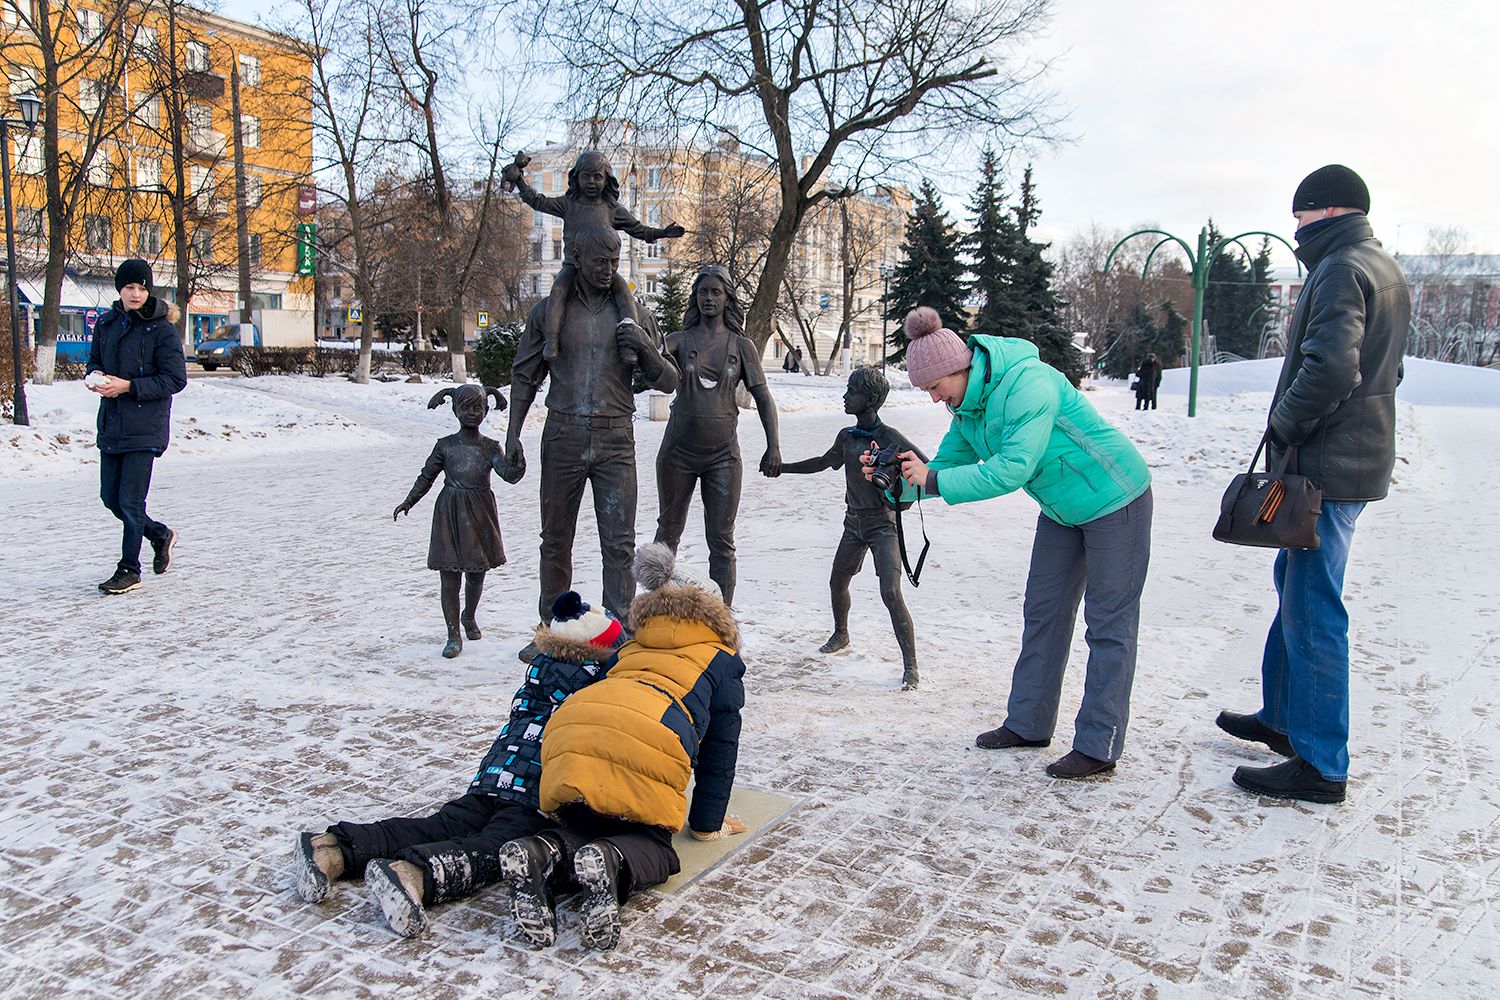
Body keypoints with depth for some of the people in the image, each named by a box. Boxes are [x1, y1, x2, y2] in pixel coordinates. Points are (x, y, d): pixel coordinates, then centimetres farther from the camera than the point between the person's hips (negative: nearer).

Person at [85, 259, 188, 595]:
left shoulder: (162, 329, -9)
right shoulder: (106, 323, 9)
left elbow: (176, 379, -12)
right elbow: (95, 361, 21)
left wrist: (128, 386, -18)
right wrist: (94, 377, -2)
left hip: (144, 427, -7)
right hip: (111, 424, 7)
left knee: (131, 500, -5)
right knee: (110, 497, 13)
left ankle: (129, 570, 8)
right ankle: (160, 535, 35)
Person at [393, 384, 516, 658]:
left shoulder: (490, 447, 3)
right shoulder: (445, 445, 2)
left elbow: (509, 473, -11)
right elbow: (426, 476, 8)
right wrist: (408, 502, 2)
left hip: (480, 513, 1)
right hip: (450, 513, -1)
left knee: (477, 573, 12)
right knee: (449, 576, -2)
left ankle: (469, 617, 39)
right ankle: (453, 634, 6)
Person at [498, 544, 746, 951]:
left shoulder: (632, 648, 38)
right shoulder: (723, 661, 28)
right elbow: (719, 750, 27)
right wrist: (708, 823, 36)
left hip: (568, 730, 4)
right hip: (643, 744, -4)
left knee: (584, 829, 21)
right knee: (652, 843, 12)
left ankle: (541, 854, -12)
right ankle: (612, 863, -22)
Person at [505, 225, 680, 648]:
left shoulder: (633, 313, 9)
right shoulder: (548, 311, 8)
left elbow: (668, 382, 9)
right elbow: (524, 377, 12)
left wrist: (645, 346, -9)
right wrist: (512, 435, 4)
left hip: (615, 439, 0)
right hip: (563, 436, 1)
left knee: (620, 543, -6)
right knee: (556, 541, 8)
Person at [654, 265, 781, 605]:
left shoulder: (741, 346, 3)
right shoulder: (680, 340, 2)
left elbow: (763, 398, 2)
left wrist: (773, 446, -7)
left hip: (723, 453, 0)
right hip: (678, 450, 0)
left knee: (722, 540, 1)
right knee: (668, 531, 12)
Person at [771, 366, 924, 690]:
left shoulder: (888, 437, -15)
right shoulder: (846, 436, 5)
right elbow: (825, 462, 24)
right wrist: (783, 468, 27)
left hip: (882, 522, -7)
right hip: (854, 521, 7)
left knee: (891, 594, -17)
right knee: (837, 584, 19)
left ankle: (910, 666, -12)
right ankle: (841, 634, 47)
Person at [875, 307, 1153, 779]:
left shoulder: (1028, 384, -31)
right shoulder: (967, 404, -3)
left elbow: (1014, 468, -38)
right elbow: (947, 463, -1)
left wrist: (933, 480, -36)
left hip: (1114, 499, -9)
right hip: (1061, 508, 9)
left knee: (1109, 623, -2)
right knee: (1043, 613, 11)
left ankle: (1098, 747, 3)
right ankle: (1029, 723, 22)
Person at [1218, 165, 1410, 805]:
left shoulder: (1341, 270, -15)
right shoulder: (1387, 271, 18)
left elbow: (1329, 367, -28)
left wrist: (1283, 427, -14)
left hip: (1327, 465, -11)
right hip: (1363, 454, 11)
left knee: (1313, 608, -6)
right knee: (1295, 585, 21)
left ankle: (1319, 764, 1)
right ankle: (1281, 717, 33)